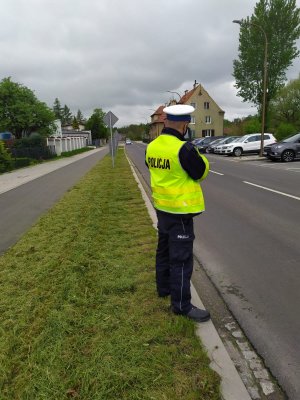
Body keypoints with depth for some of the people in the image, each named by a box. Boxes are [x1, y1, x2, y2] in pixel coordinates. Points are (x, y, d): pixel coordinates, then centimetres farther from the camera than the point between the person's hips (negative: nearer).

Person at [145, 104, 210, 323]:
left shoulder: (152, 146, 1)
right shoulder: (184, 148, -23)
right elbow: (201, 172, -11)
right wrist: (198, 157, 8)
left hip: (162, 207, 9)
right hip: (180, 210, -8)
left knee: (164, 249, 22)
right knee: (181, 258, 1)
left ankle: (164, 287, 40)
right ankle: (181, 305, 12)